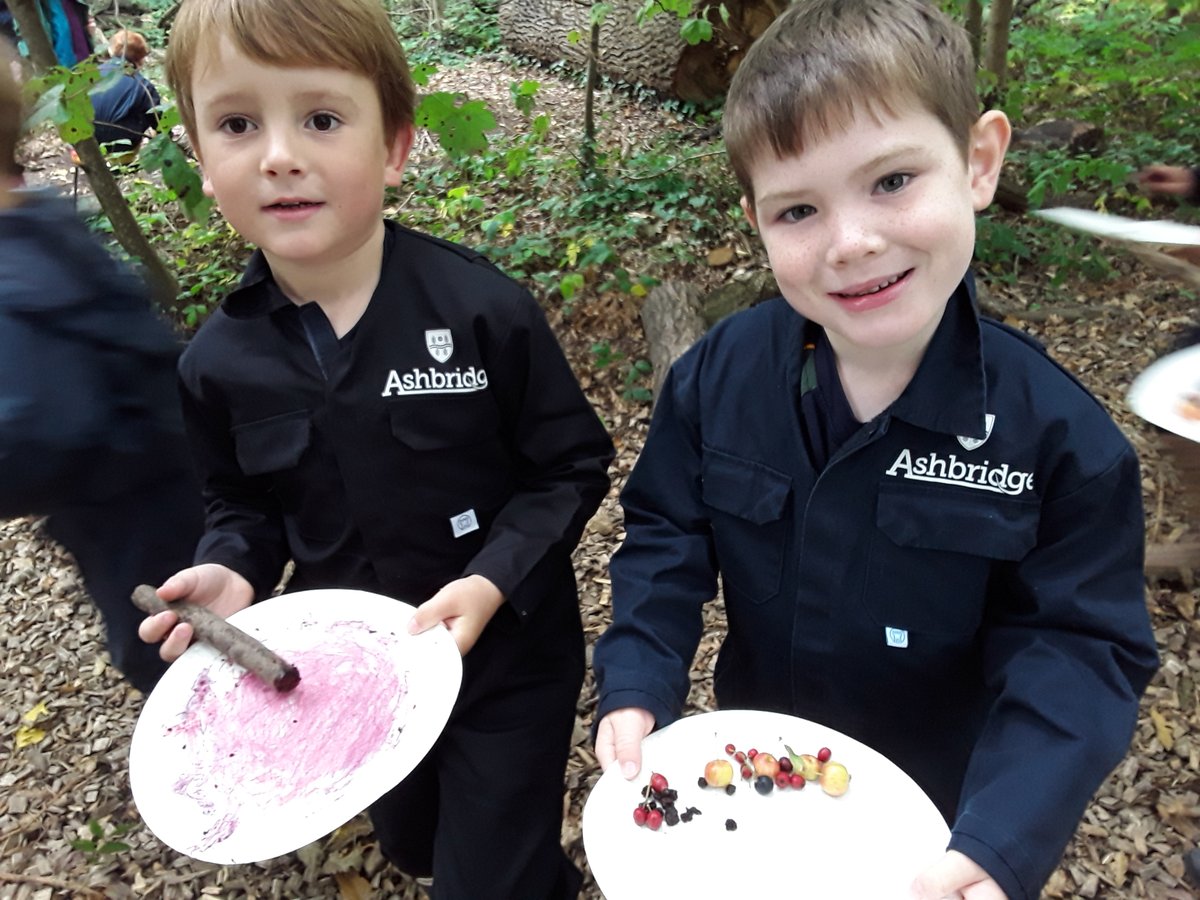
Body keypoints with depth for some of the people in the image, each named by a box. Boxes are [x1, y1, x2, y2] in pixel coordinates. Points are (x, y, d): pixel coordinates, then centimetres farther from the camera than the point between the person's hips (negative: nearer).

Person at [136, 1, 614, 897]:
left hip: (506, 654, -5)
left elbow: (573, 467, -14)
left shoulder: (485, 309, -22)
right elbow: (246, 505, 6)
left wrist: (493, 580, -26)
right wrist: (231, 572, -14)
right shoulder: (218, 362, -10)